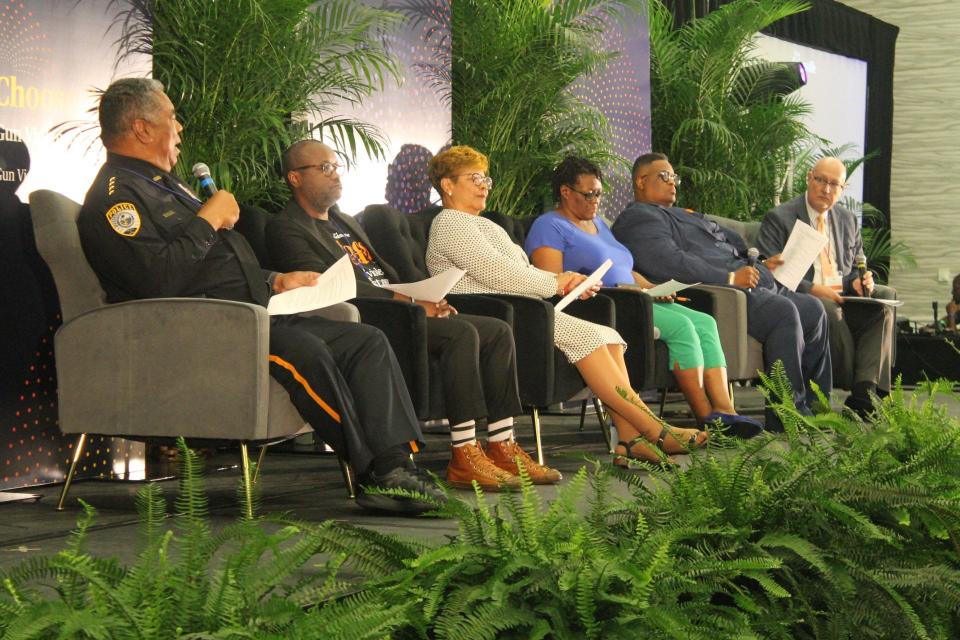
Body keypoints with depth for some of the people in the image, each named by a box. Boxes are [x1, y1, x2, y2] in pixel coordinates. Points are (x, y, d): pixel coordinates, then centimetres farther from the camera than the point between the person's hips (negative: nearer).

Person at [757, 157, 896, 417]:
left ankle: (864, 392, -32)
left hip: (842, 295, 5)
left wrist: (859, 281, 0)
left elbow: (856, 266, 26)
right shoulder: (779, 218, 2)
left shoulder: (848, 220, 21)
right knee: (829, 310, -38)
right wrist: (812, 289, -19)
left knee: (885, 298, -24)